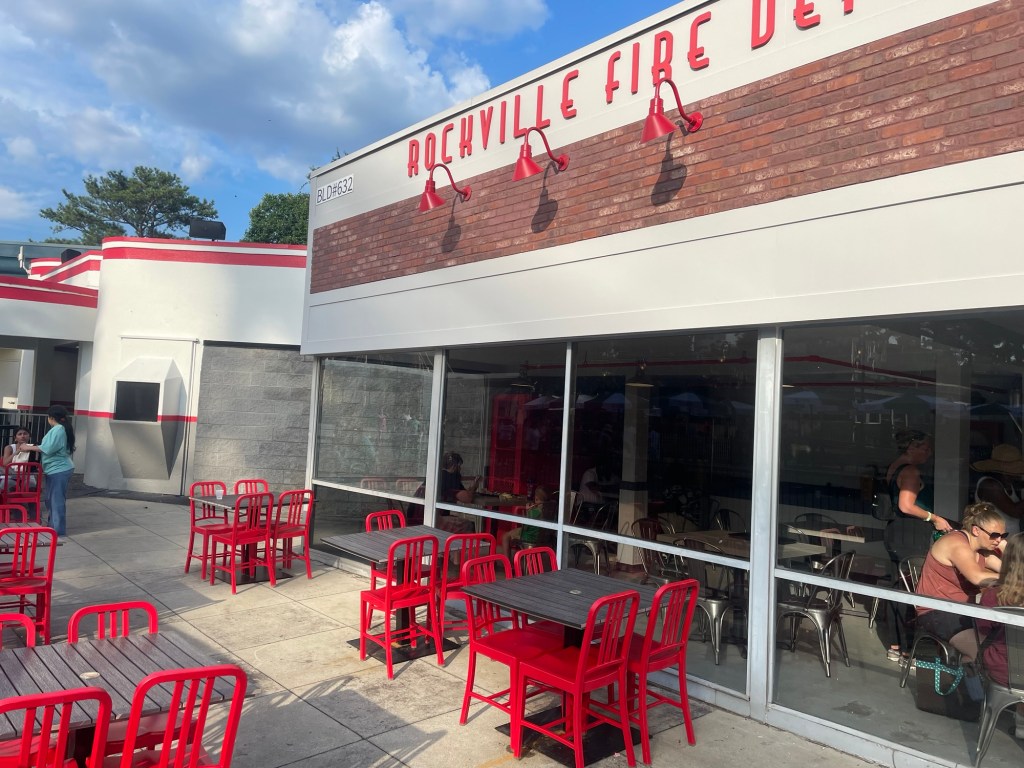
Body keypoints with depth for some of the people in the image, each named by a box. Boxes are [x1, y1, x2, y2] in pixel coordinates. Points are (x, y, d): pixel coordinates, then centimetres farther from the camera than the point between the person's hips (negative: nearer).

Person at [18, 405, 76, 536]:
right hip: (57, 469, 10)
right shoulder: (63, 429, 15)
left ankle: (58, 530, -1)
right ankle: (54, 526, 27)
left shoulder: (58, 429, -15)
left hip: (58, 470, -10)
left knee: (57, 500, -5)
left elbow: (49, 449, -20)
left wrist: (29, 448, -10)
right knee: (50, 499, 17)